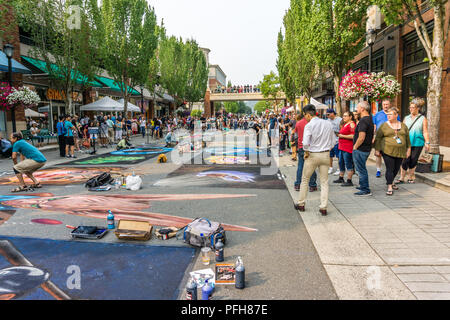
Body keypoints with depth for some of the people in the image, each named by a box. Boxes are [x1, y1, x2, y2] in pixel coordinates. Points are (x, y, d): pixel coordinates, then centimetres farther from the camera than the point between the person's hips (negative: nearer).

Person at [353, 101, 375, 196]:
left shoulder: (363, 121, -21)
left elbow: (361, 138, -26)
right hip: (367, 148, 10)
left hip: (360, 149, -10)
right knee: (362, 169, 22)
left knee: (361, 170, -2)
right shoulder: (369, 119, 11)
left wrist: (355, 147, -15)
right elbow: (371, 136, 20)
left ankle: (365, 190, 5)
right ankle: (362, 186, 35)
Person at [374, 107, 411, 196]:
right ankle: (389, 187, -3)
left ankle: (390, 181, 33)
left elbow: (407, 138, 14)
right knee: (390, 169, -7)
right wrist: (377, 150, -4)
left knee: (396, 168, 10)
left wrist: (408, 149, 11)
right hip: (388, 151, -4)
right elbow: (378, 138, 0)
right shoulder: (384, 126, -1)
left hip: (400, 152, 4)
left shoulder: (403, 126, 9)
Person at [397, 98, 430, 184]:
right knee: (405, 160, -5)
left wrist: (427, 143, -7)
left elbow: (425, 132, 0)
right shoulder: (406, 118, 11)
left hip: (417, 144, -1)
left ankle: (410, 176, 21)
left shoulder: (423, 119, 3)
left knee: (413, 161, 4)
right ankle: (402, 178, 4)